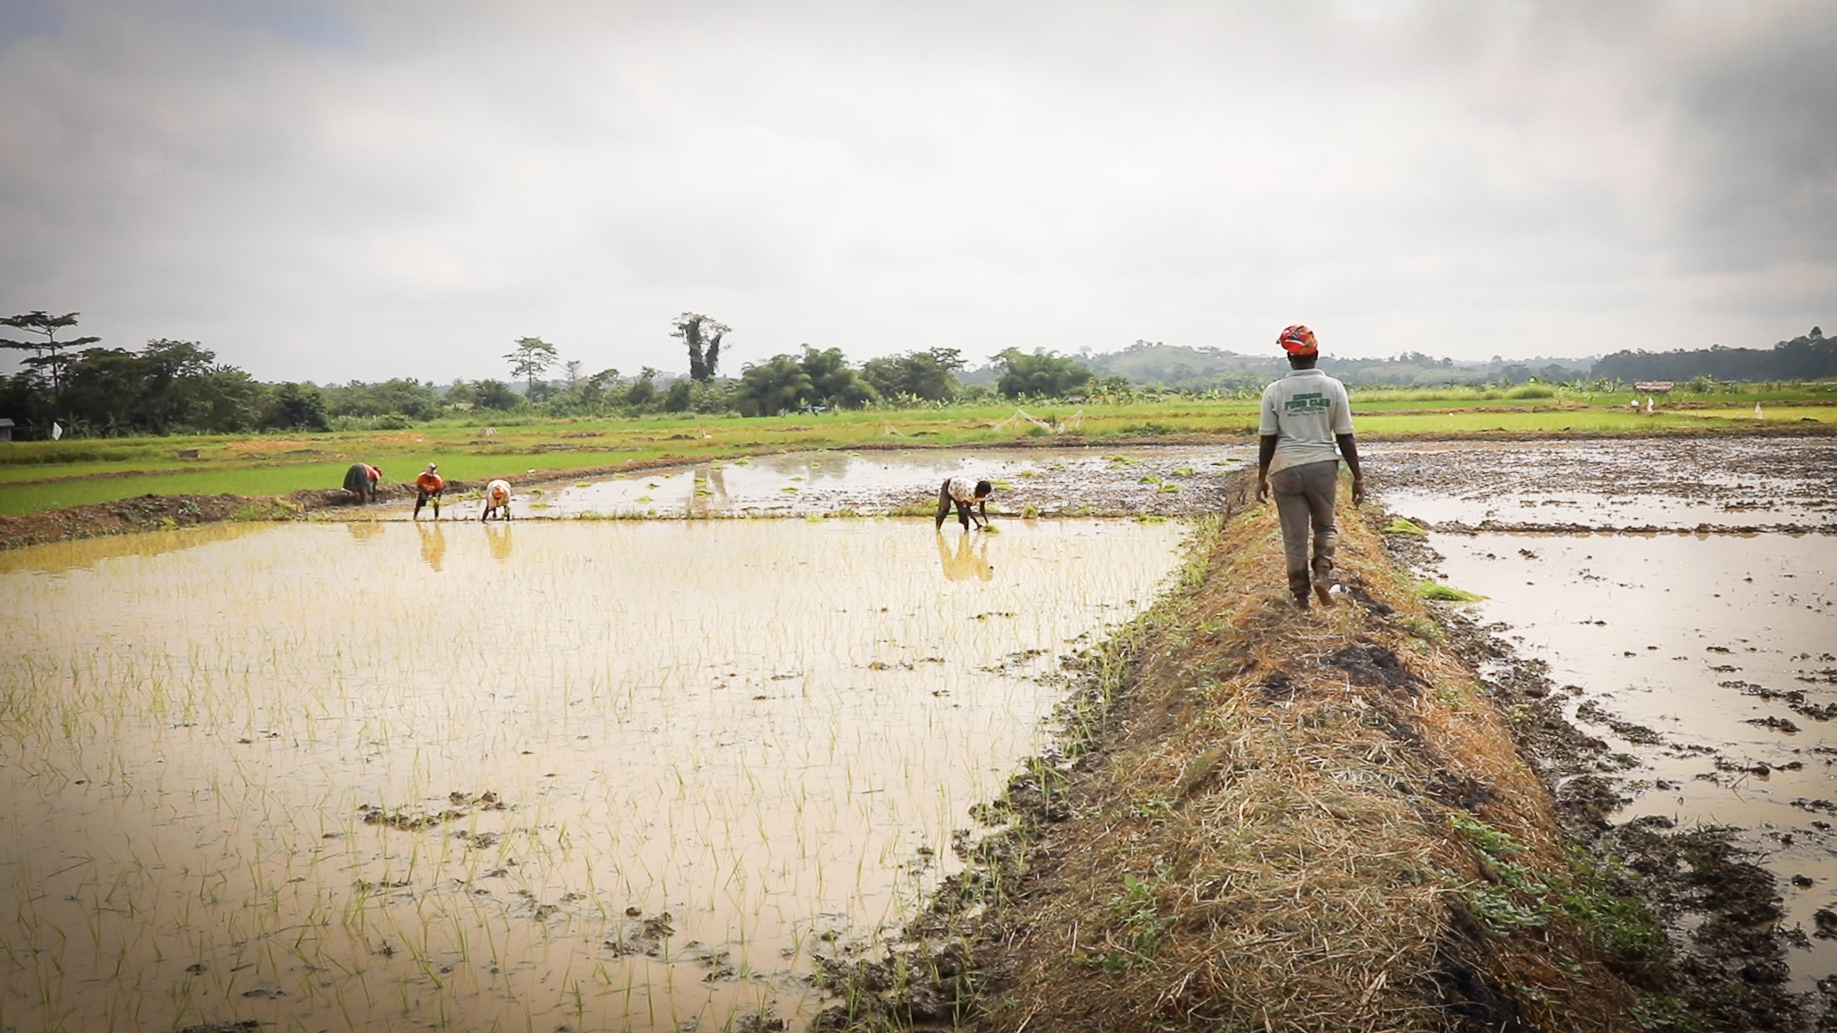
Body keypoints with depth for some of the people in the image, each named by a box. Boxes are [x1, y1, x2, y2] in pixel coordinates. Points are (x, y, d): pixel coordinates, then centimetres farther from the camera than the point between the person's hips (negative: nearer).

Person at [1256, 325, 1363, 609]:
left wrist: (1262, 478, 9)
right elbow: (1345, 437, 0)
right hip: (1323, 466, 1)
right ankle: (1323, 573, -3)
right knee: (1325, 526, 18)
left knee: (1294, 535, 8)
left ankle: (1300, 593, 11)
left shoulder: (1274, 391, -3)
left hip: (1286, 468, 0)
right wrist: (1358, 477, 6)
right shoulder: (1333, 387, -1)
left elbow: (1267, 439, 0)